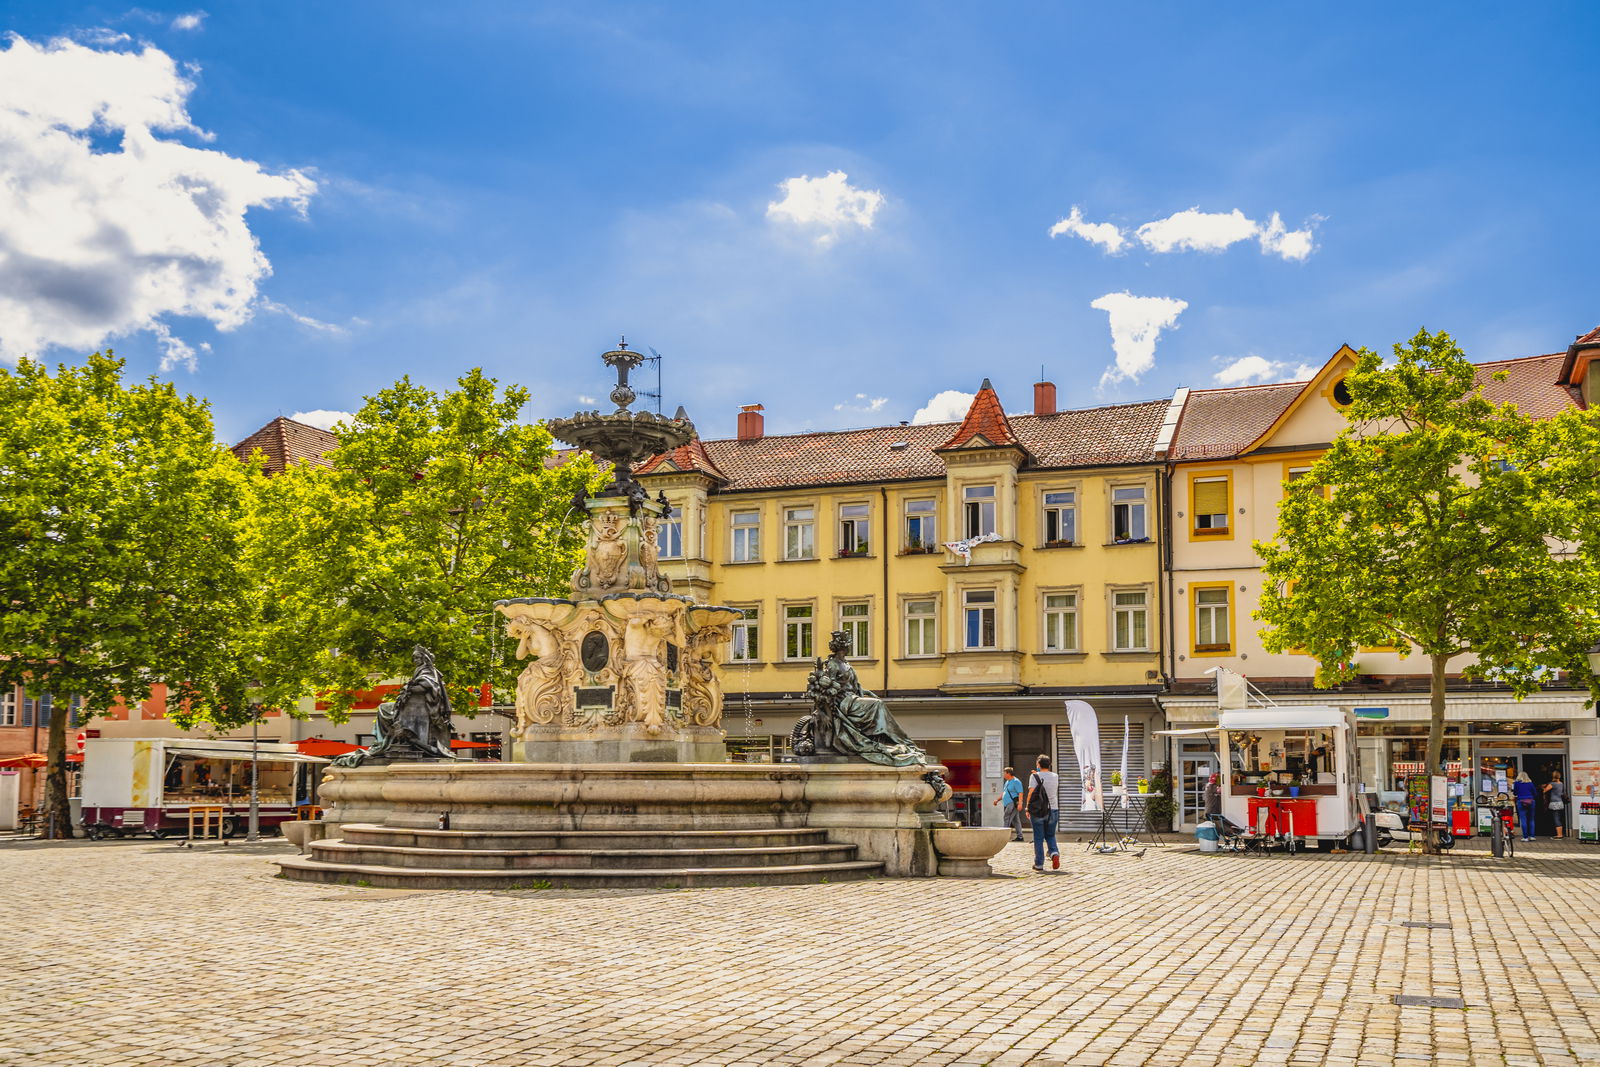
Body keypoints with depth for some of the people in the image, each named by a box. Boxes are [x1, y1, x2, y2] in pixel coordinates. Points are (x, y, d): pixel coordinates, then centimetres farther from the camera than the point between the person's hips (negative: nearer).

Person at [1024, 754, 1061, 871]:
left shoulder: (1034, 776, -7)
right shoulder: (1055, 776, 7)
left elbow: (1031, 793, -14)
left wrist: (1027, 808, -7)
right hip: (1052, 809, 3)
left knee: (1038, 838, 4)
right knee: (1050, 835, 17)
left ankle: (1039, 864, 5)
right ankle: (1054, 853, -9)